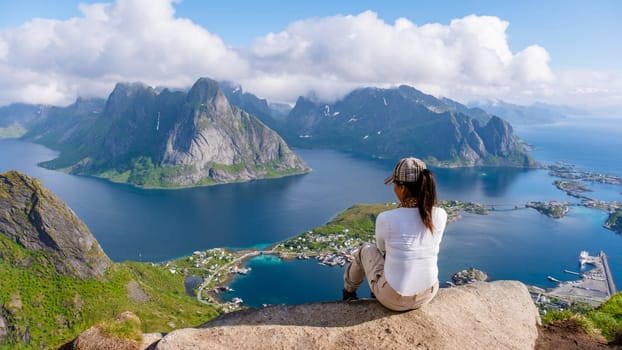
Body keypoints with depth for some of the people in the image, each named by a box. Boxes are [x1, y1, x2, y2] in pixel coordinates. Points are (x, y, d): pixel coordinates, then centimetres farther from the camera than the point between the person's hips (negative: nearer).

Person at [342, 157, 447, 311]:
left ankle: (349, 290, 52)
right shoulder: (441, 215, -14)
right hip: (427, 294, 4)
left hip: (394, 298, -3)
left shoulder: (385, 218, -23)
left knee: (366, 249, 25)